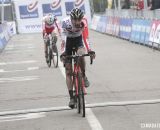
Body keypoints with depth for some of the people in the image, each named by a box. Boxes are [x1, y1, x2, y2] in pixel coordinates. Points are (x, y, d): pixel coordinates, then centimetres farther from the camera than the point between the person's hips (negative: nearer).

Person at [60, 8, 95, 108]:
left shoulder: (83, 22, -26)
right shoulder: (65, 22, -31)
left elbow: (85, 37, -29)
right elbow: (63, 38, -34)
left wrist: (90, 51, -39)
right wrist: (63, 53, -43)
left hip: (78, 40, 1)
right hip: (68, 41, -1)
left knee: (81, 55, -34)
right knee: (68, 72, -5)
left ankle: (83, 76, -7)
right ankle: (71, 97, -1)